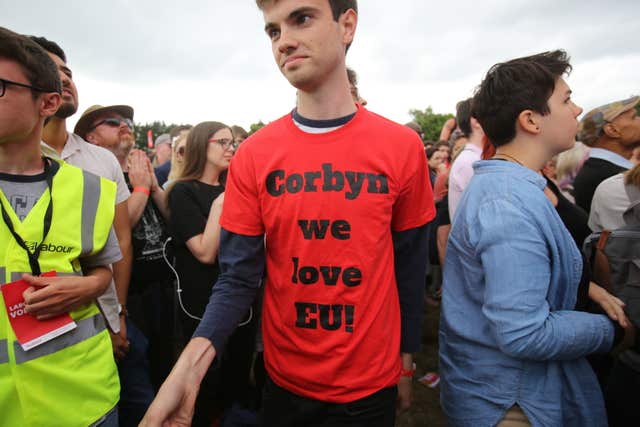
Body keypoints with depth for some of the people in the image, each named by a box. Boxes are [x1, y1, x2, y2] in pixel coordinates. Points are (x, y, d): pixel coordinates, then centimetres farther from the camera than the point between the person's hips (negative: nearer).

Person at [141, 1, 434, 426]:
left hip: (371, 383, 0)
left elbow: (409, 269, -2)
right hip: (284, 380, 1)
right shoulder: (254, 155, -9)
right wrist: (190, 365, -23)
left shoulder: (403, 147, -9)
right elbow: (239, 276, -9)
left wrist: (406, 358, 4)